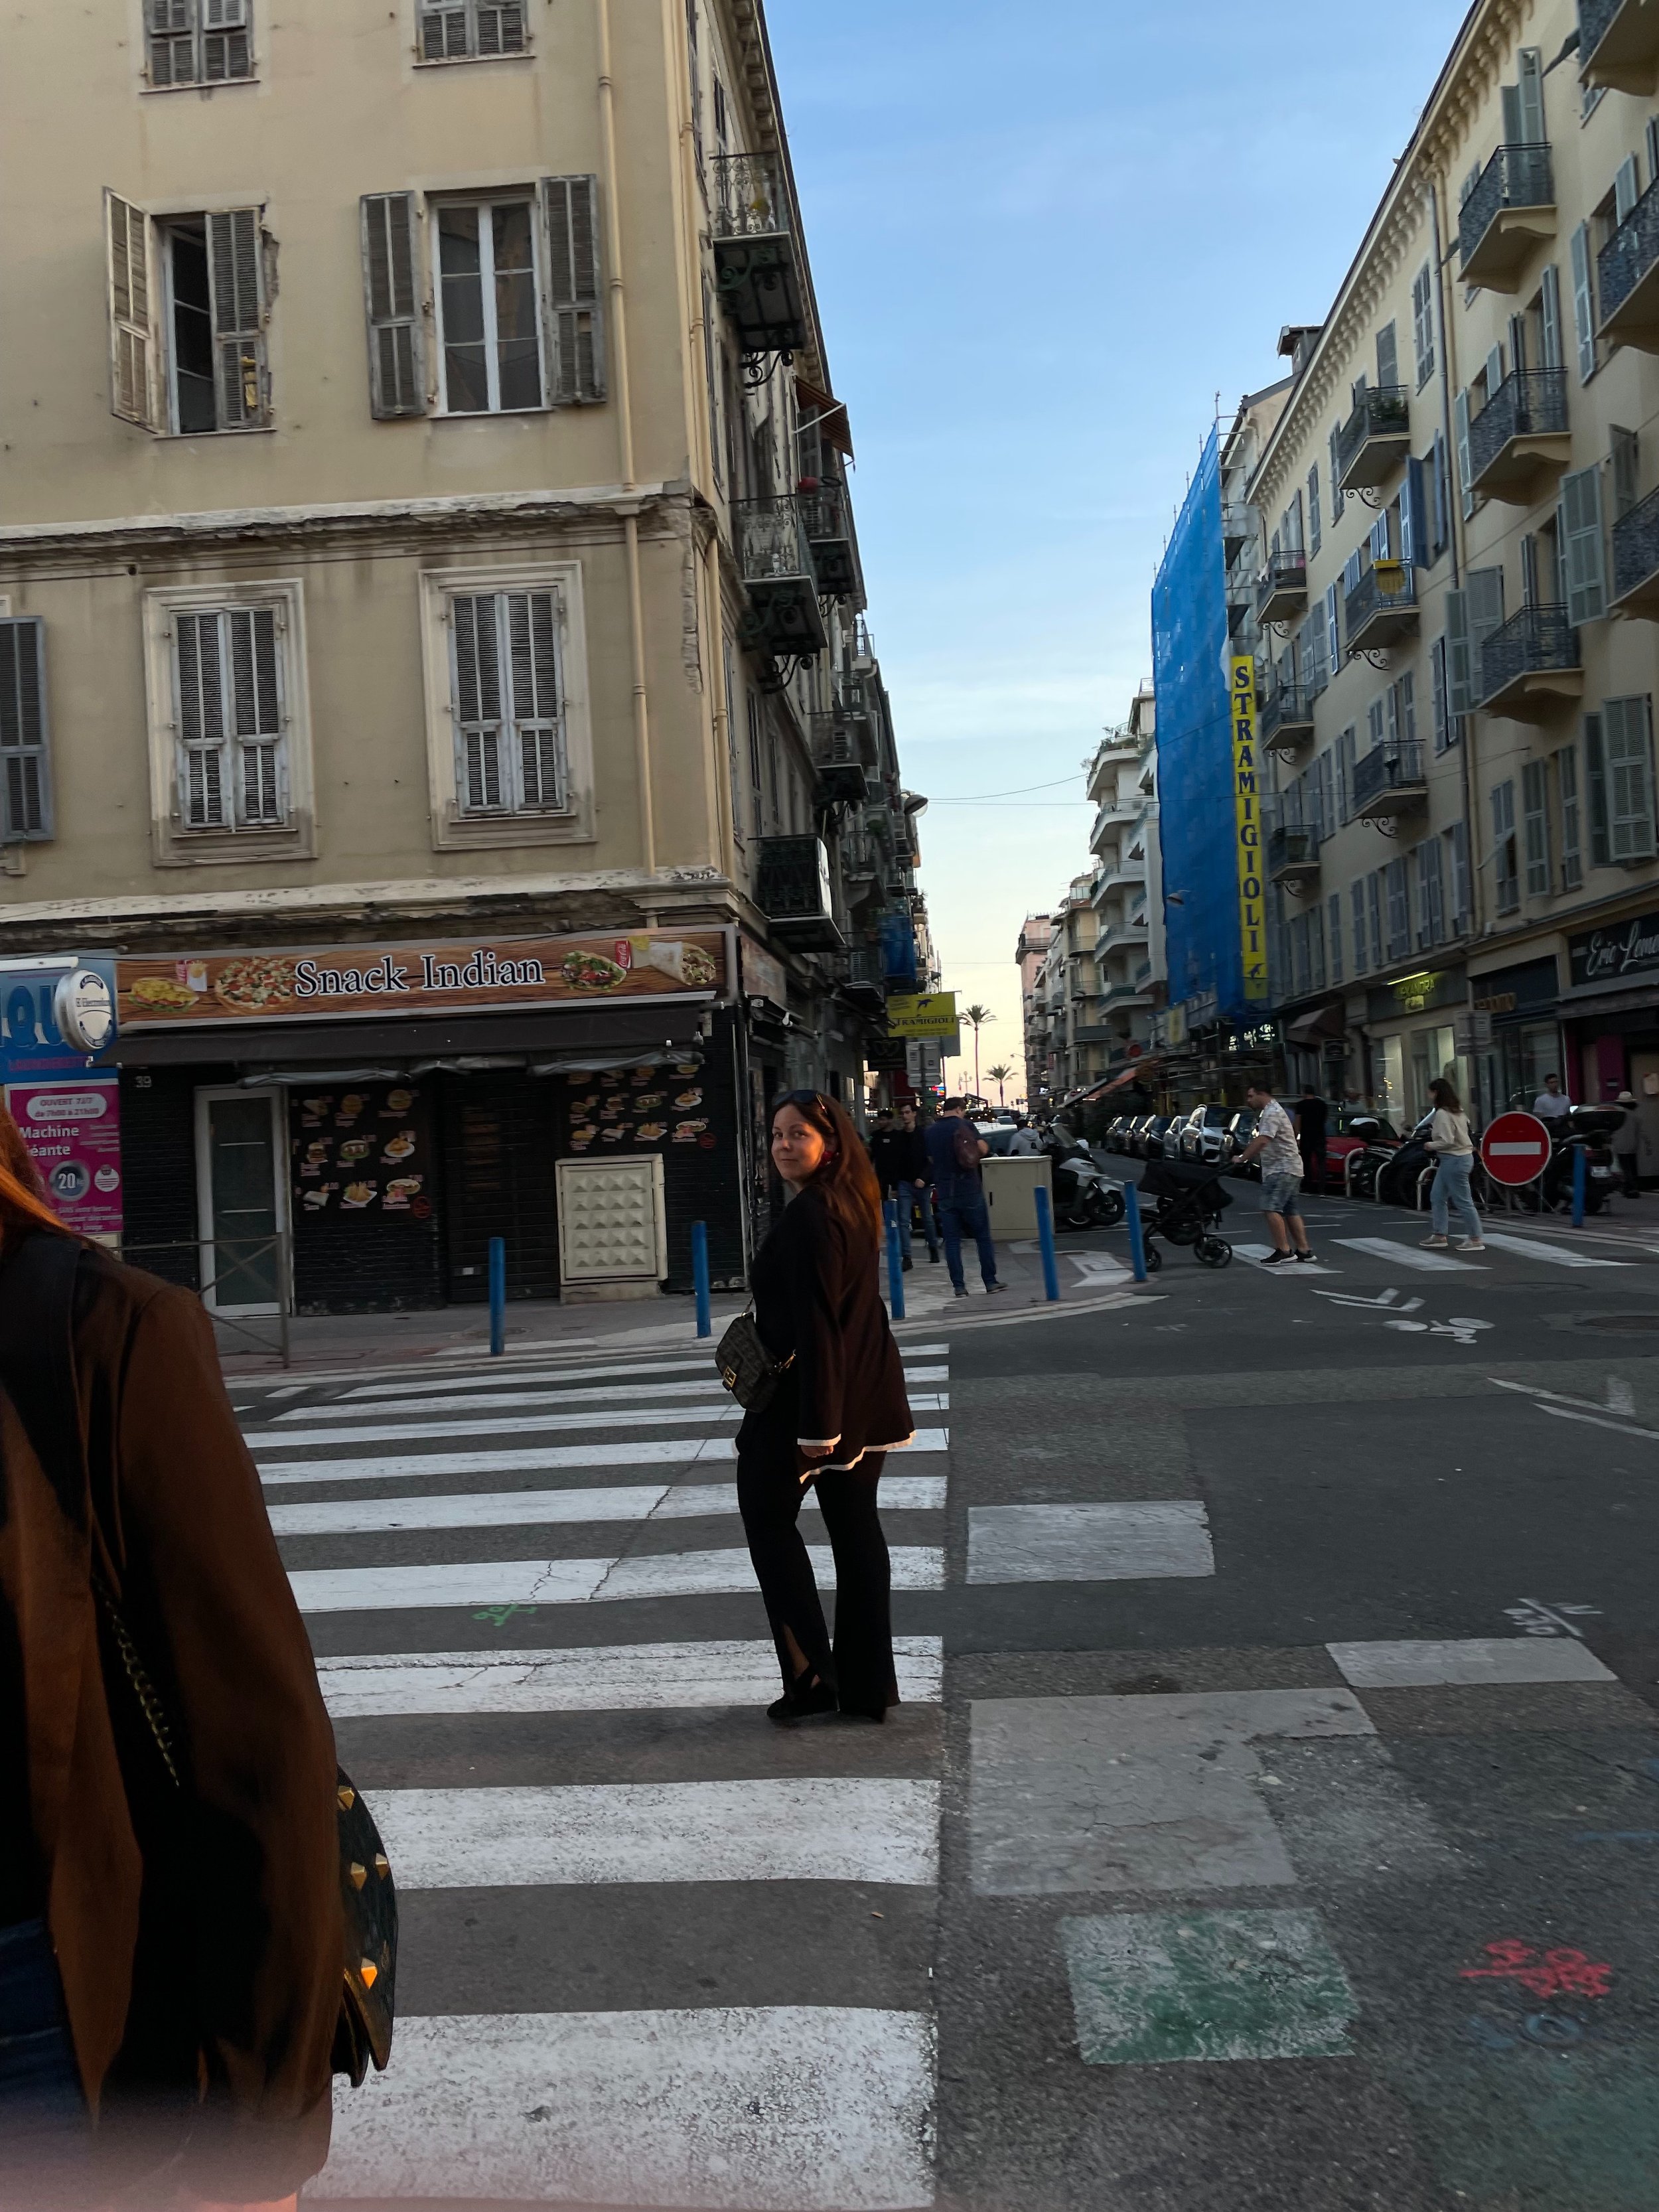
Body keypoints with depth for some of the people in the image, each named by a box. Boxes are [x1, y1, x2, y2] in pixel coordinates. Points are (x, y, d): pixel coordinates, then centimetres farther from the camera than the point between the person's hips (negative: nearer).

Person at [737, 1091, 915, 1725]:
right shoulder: (852, 1206, 9)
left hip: (806, 1395, -9)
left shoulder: (807, 1218, -20)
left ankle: (811, 1677, 5)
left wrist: (814, 1426, -24)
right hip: (865, 1397, 9)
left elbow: (815, 1324, -24)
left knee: (768, 1518, 7)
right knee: (855, 1526, 12)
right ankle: (868, 1686, 18)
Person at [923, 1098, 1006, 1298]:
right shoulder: (964, 1125, -4)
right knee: (983, 1237, 7)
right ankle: (990, 1282, 7)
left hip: (944, 1192, 3)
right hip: (970, 1190, -3)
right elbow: (983, 1149, -7)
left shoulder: (931, 1132, 7)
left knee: (951, 1240, 4)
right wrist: (971, 1152, 11)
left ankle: (959, 1286, 0)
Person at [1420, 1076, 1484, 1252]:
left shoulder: (1442, 1114, -19)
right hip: (1462, 1156, 10)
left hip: (1454, 1160, -10)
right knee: (1437, 1197, 14)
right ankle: (1439, 1236, 15)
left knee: (1463, 1202, -4)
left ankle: (1476, 1240, 2)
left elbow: (1447, 1141, -25)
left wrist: (1430, 1145, -7)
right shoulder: (1458, 1111, 11)